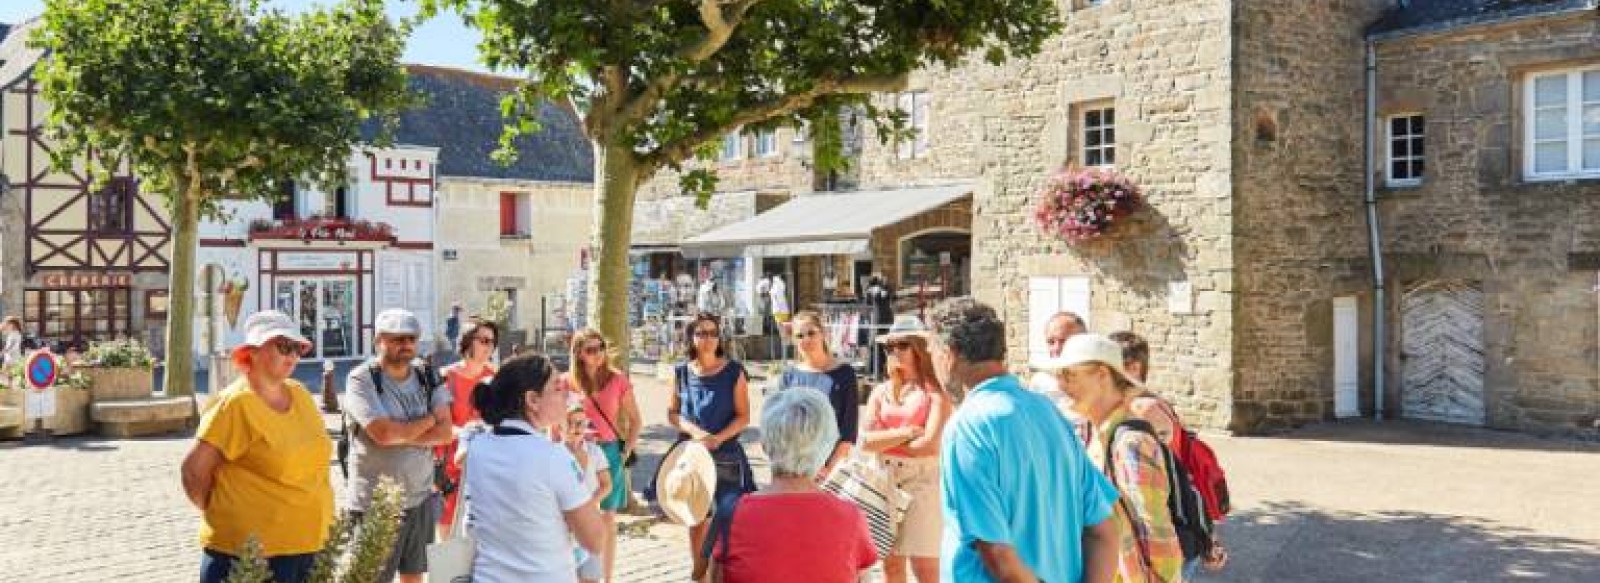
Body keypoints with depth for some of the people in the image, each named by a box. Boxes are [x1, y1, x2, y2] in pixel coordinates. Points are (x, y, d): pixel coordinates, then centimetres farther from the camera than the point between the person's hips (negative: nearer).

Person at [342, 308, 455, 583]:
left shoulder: (428, 378, 5)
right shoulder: (362, 379, -9)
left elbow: (446, 433, -4)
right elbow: (383, 433, -21)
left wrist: (400, 434, -16)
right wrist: (429, 419, -7)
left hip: (420, 499, 5)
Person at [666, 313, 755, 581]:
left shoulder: (734, 371, -6)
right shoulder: (682, 372, 2)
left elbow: (743, 416, -5)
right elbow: (672, 413, 7)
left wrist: (718, 439, -19)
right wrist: (694, 431, -12)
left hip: (727, 455, -2)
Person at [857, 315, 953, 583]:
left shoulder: (936, 391, -6)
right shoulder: (881, 392, 8)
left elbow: (929, 445, -15)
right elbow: (865, 441, -3)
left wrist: (886, 441, -2)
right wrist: (907, 432, -12)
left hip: (923, 483, -5)